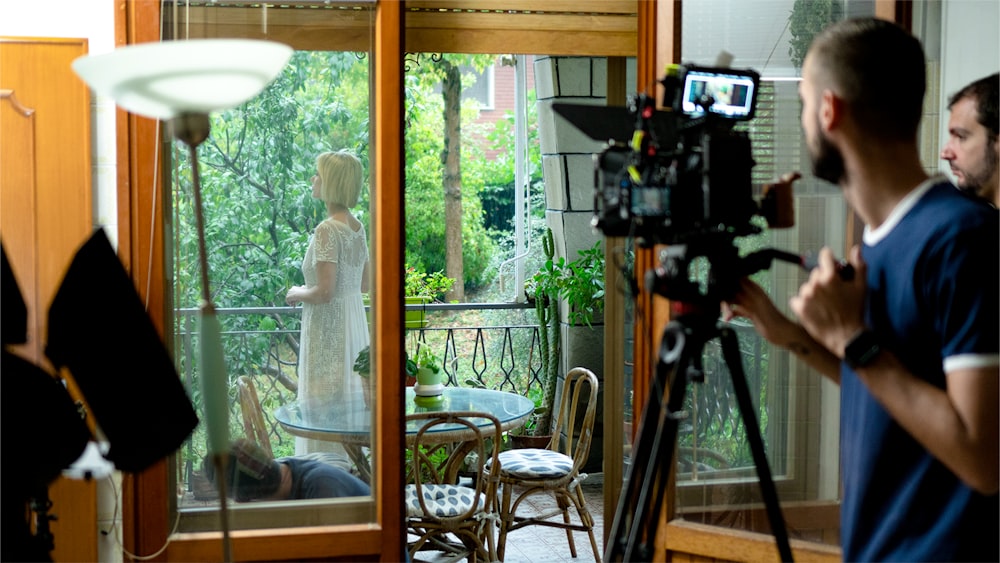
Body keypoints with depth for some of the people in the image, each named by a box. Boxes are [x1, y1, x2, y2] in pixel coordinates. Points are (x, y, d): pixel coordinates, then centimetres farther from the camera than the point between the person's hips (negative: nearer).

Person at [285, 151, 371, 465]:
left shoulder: (327, 230, -18)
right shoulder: (358, 227, 8)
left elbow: (324, 292, -23)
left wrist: (297, 293, -4)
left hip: (327, 331, -9)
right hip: (355, 323, 9)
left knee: (327, 410, -3)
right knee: (351, 401, 14)